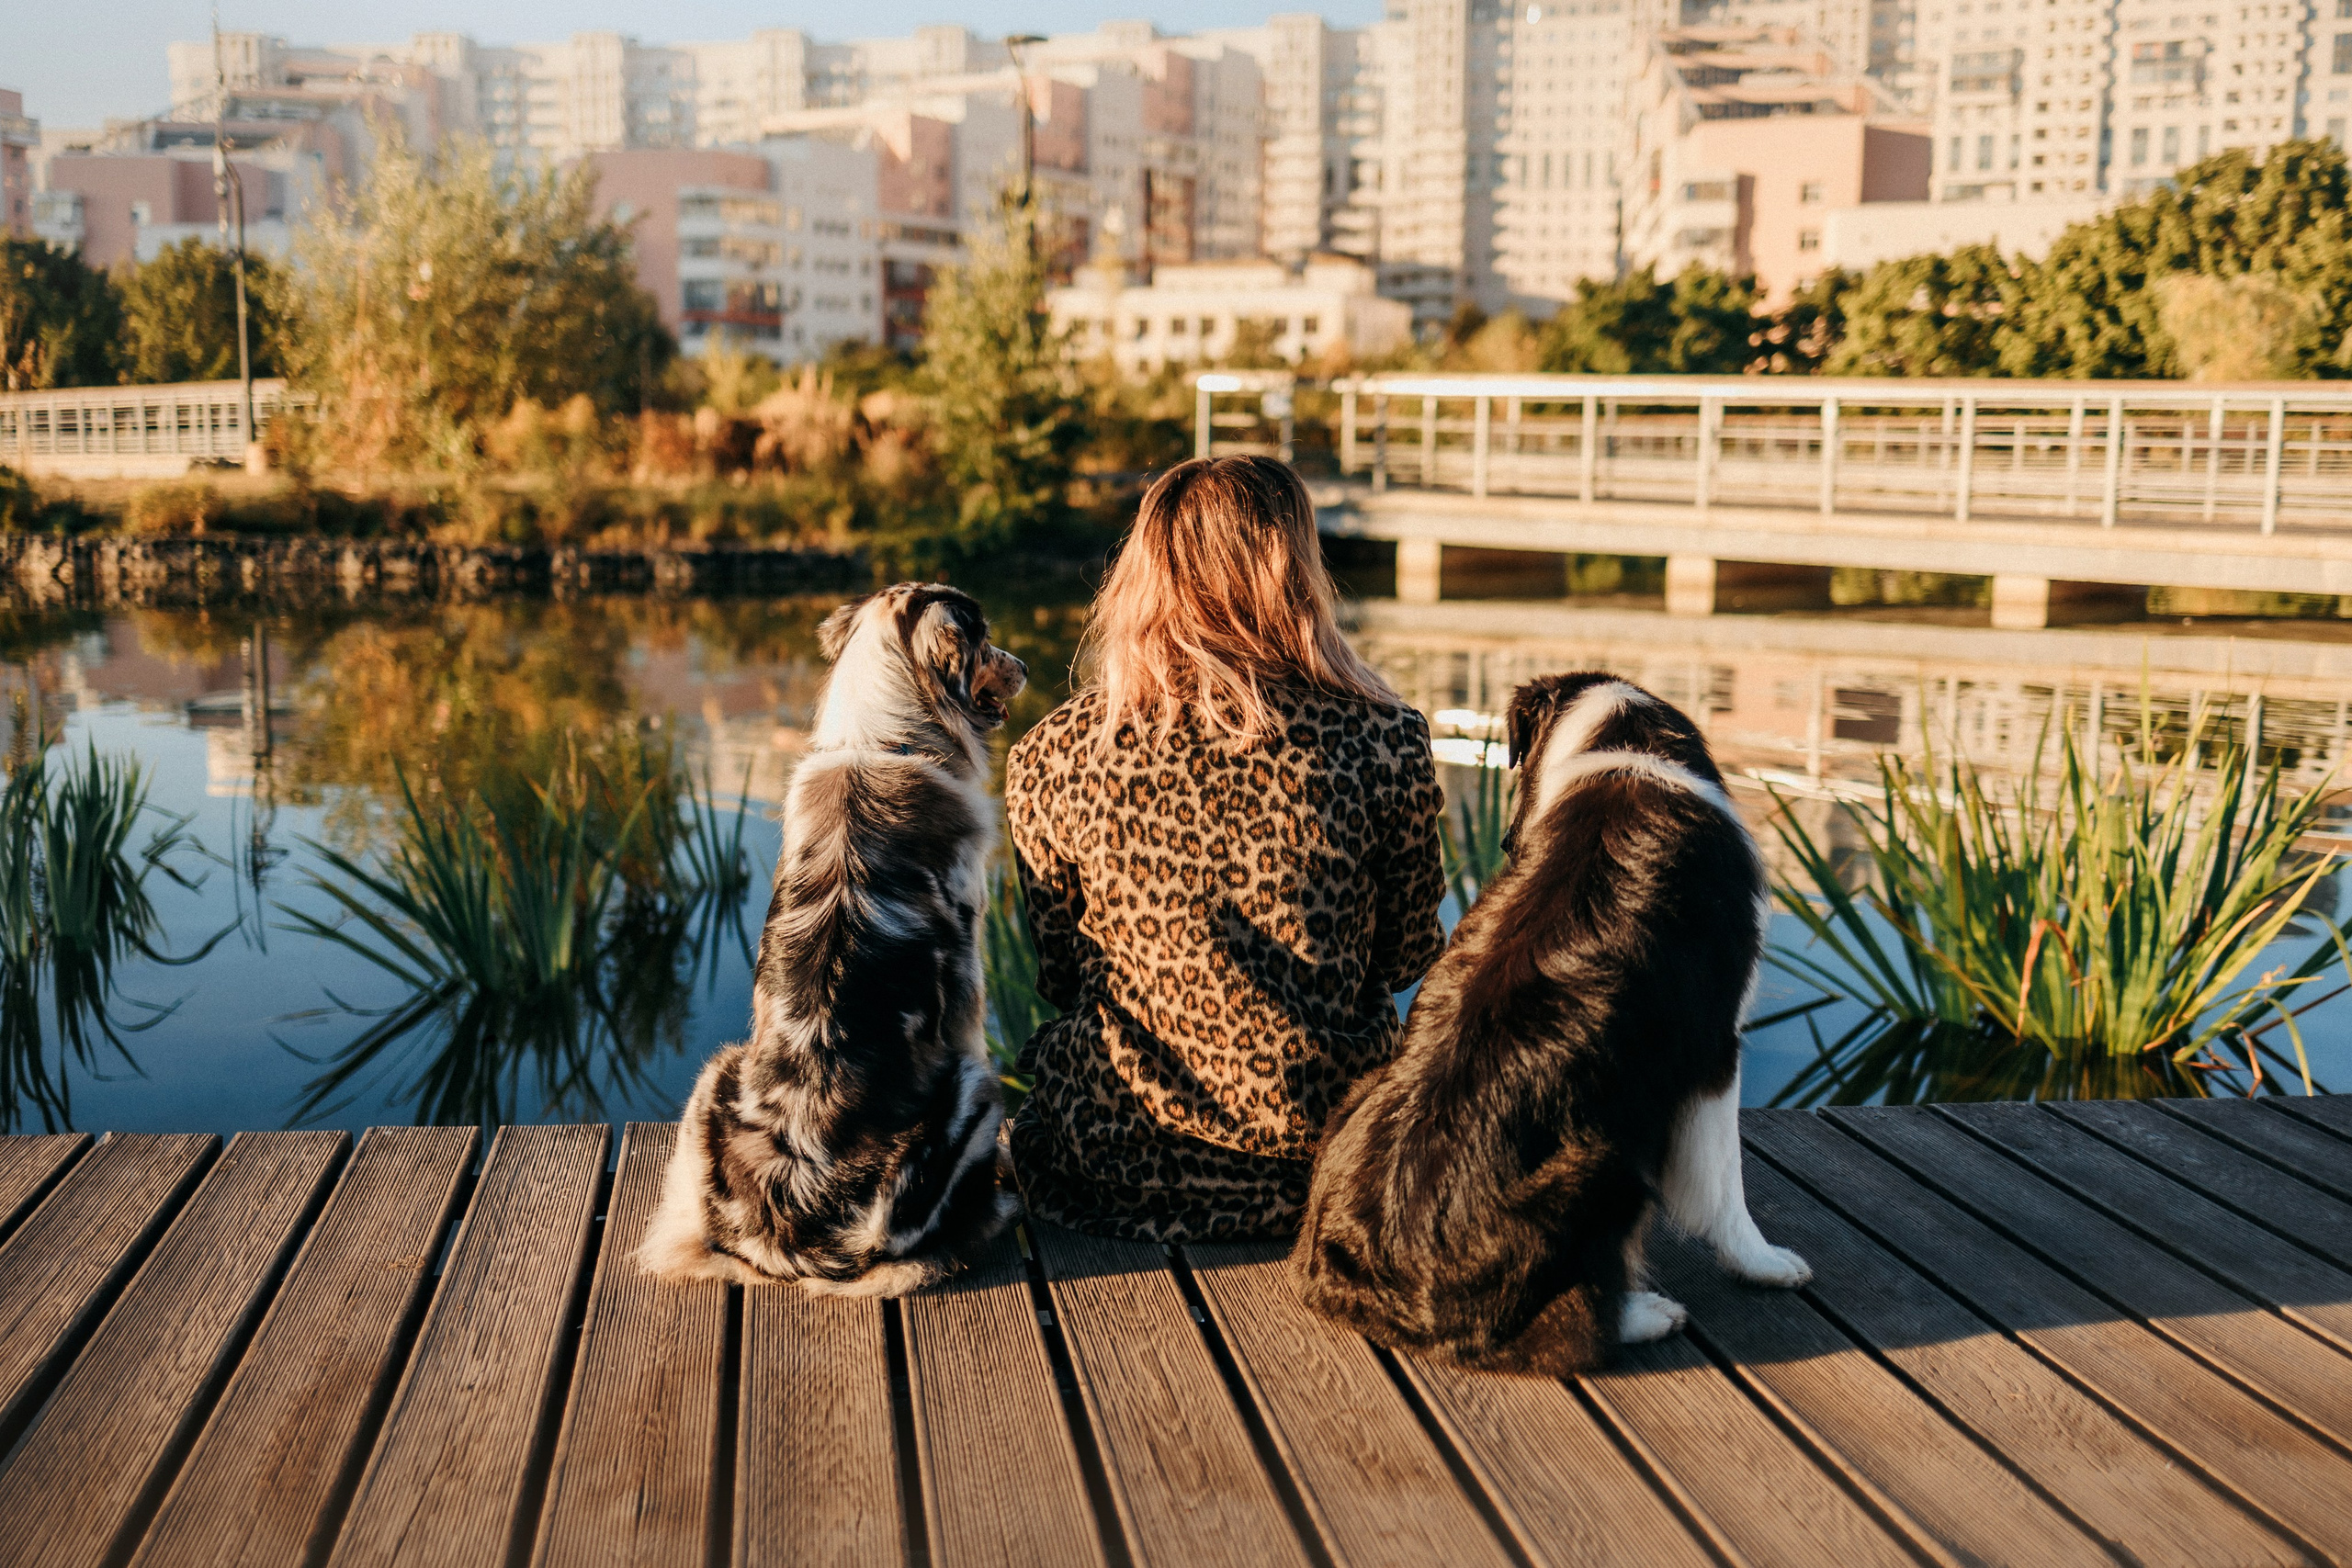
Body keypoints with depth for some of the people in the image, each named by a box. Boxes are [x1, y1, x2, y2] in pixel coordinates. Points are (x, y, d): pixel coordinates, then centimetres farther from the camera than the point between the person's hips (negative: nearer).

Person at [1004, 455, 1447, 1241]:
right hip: (1326, 1158, -1)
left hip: (1122, 1173, 2)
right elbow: (1408, 955, 2)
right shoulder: (1385, 742, -13)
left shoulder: (1056, 755, -10)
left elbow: (1060, 973, 4)